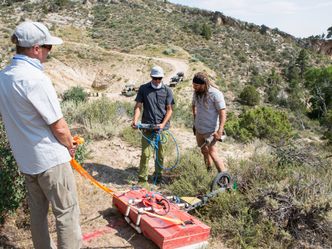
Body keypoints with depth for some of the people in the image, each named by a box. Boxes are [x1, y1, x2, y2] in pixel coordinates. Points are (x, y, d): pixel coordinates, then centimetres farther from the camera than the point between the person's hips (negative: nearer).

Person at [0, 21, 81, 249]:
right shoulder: (36, 78, -23)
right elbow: (59, 127, -19)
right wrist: (70, 146, 2)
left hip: (26, 159, 8)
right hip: (50, 159, -8)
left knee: (38, 212, 19)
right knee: (67, 213, 3)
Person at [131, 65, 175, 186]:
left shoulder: (167, 90, 2)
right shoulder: (143, 88, 2)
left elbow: (169, 110, 0)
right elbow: (138, 106, 1)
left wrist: (163, 124, -13)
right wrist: (135, 120, -16)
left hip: (162, 127, 1)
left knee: (160, 153, 11)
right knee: (146, 153, -5)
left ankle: (158, 176, 28)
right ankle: (142, 179, 5)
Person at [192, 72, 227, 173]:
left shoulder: (216, 94, -20)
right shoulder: (196, 92, -1)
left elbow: (222, 113, -20)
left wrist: (220, 131, -26)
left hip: (211, 130, -7)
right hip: (198, 129, 7)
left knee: (212, 153, -13)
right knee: (204, 151, 17)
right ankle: (208, 172, 35)